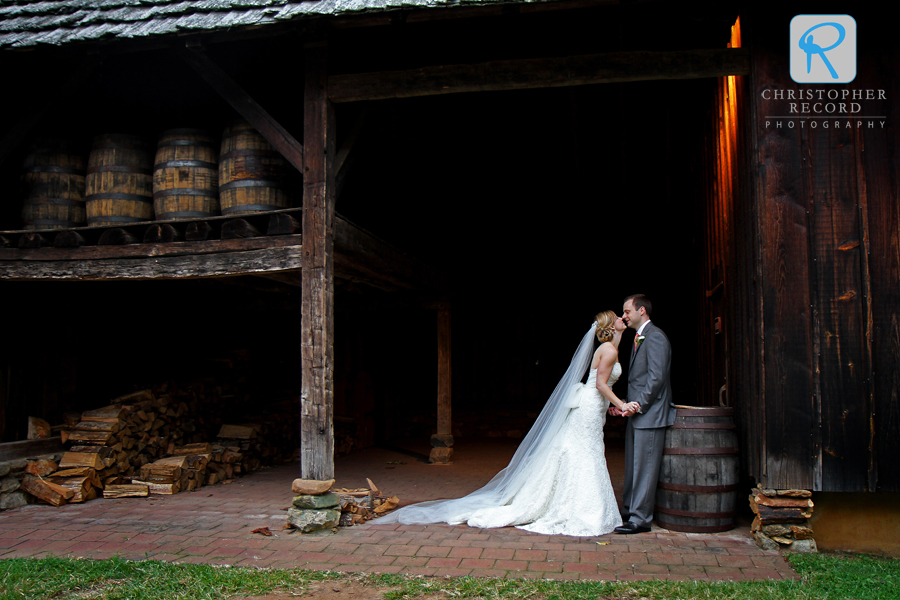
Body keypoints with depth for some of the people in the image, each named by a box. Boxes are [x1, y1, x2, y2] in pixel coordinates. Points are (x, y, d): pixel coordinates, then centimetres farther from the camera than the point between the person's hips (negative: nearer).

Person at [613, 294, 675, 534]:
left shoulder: (655, 337, -13)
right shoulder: (639, 337, 18)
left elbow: (657, 377, -19)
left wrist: (639, 404, -19)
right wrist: (627, 405, 13)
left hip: (650, 414, -10)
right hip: (636, 413, 10)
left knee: (645, 467, -5)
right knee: (632, 466, 15)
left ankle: (640, 519, 1)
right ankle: (629, 510, 25)